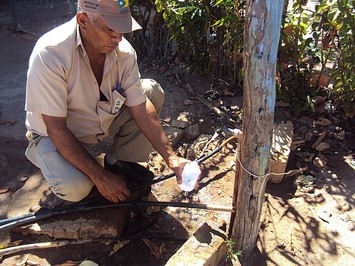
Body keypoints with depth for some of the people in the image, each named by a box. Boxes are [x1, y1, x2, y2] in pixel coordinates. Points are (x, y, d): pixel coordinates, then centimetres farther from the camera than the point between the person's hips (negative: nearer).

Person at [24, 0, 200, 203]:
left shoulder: (124, 51, -18)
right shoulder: (50, 53, -31)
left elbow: (141, 108, -15)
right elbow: (56, 128, -29)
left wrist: (172, 159, -25)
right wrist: (100, 177, -28)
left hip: (103, 121, 5)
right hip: (54, 136, -5)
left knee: (152, 91, -11)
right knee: (74, 188, -33)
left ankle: (120, 163, 2)